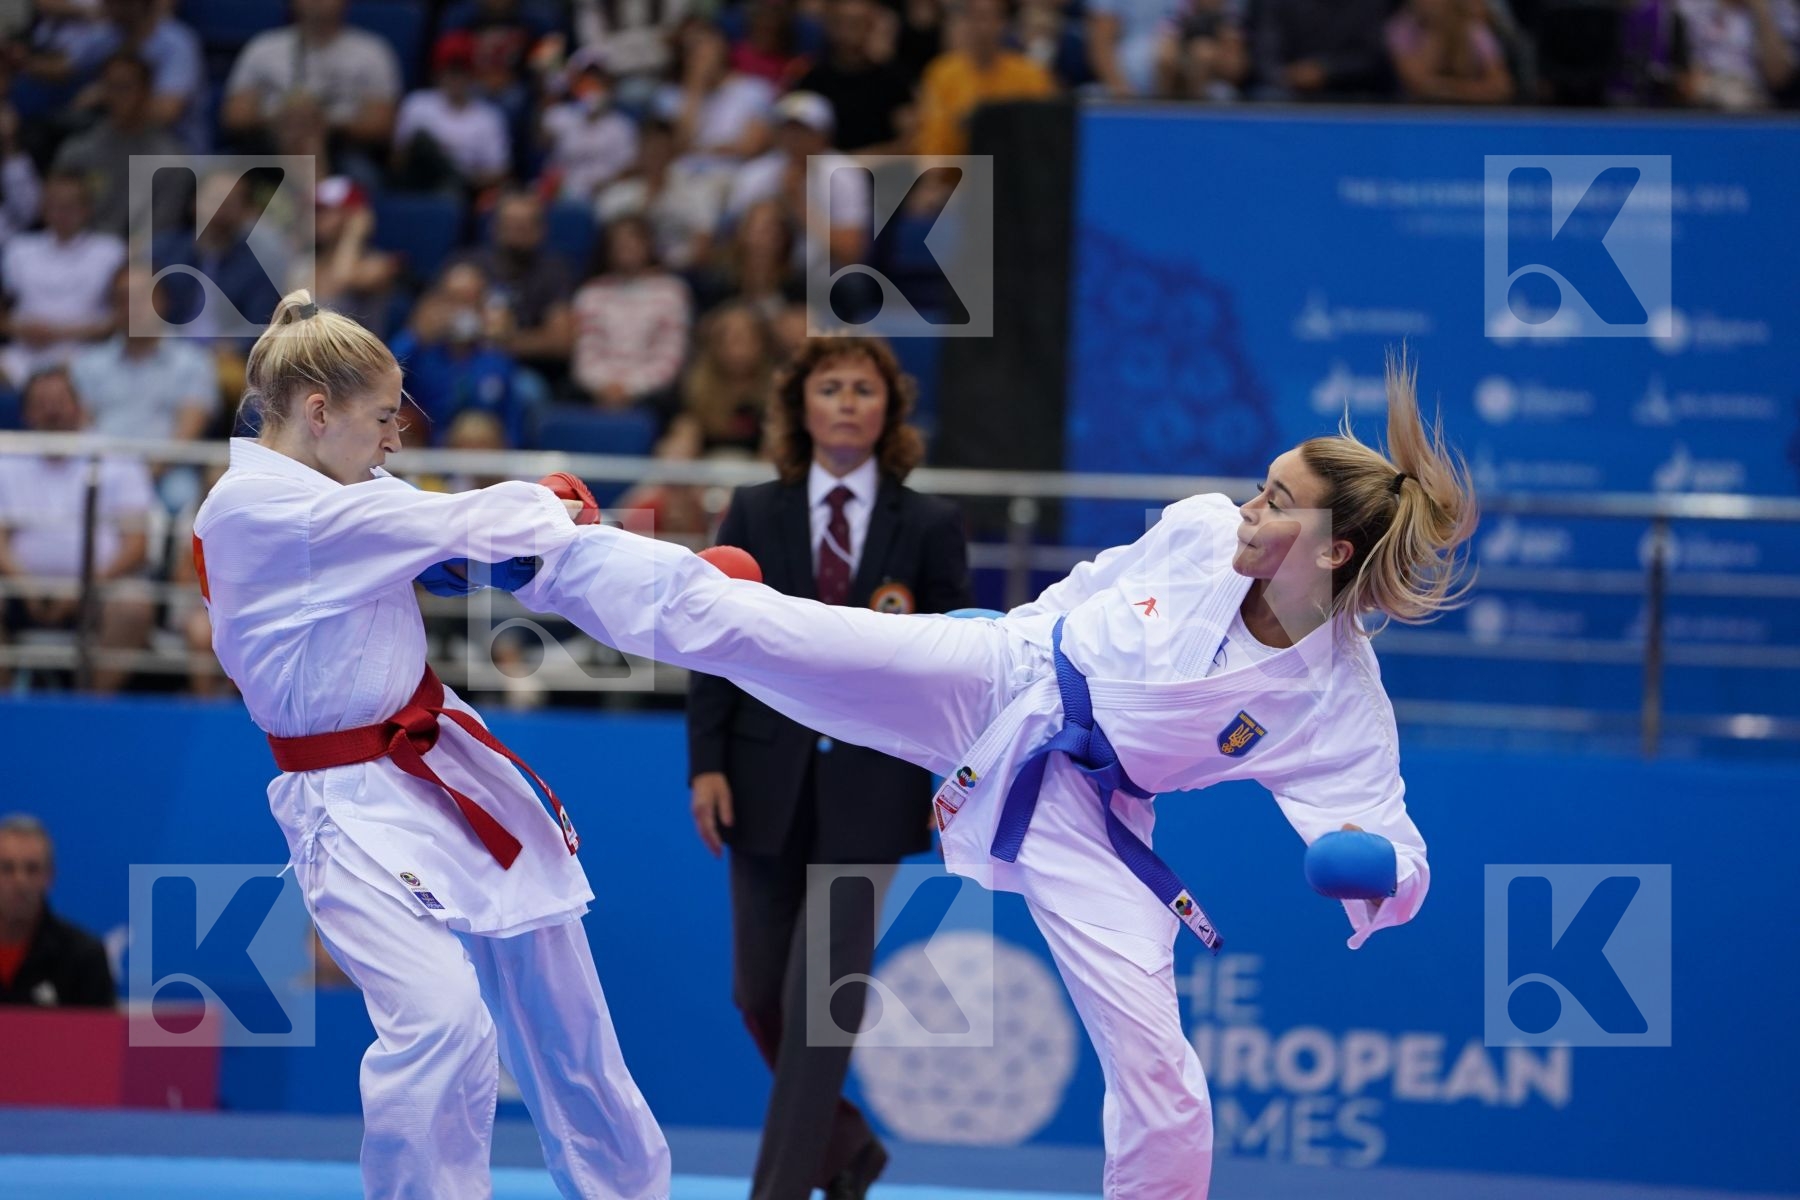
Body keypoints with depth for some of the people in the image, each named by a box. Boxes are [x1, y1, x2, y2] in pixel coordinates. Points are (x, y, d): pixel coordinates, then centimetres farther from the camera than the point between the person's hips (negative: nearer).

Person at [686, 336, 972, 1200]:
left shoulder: (929, 527, 1)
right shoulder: (754, 515, 6)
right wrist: (707, 763, -5)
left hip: (869, 787, -3)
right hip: (768, 780, 3)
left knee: (824, 994, -8)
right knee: (761, 994, 7)